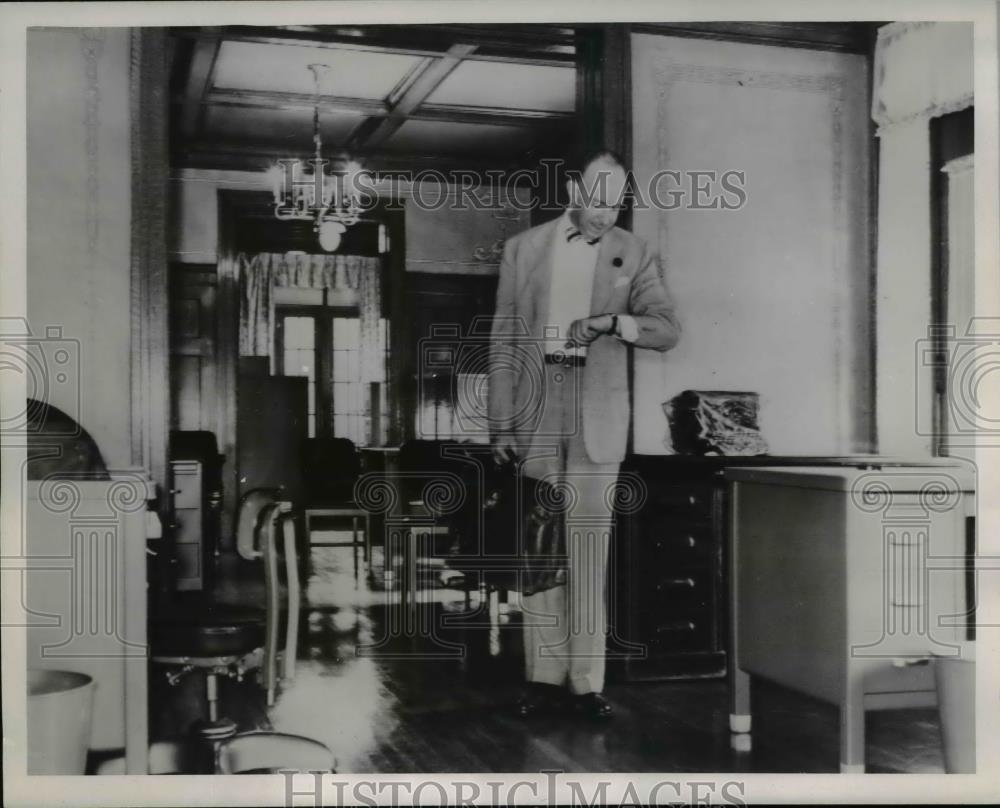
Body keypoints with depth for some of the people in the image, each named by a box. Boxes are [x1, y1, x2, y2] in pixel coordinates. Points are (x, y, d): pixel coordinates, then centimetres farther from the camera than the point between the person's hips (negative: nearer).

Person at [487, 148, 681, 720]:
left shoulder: (634, 254, 8)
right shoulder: (524, 248, 9)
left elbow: (668, 329, 1)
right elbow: (503, 340, 7)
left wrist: (611, 321, -16)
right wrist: (501, 423, 1)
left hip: (598, 418, -1)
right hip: (535, 411, 1)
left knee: (590, 549, -1)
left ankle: (587, 683, 5)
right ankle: (545, 678, 9)